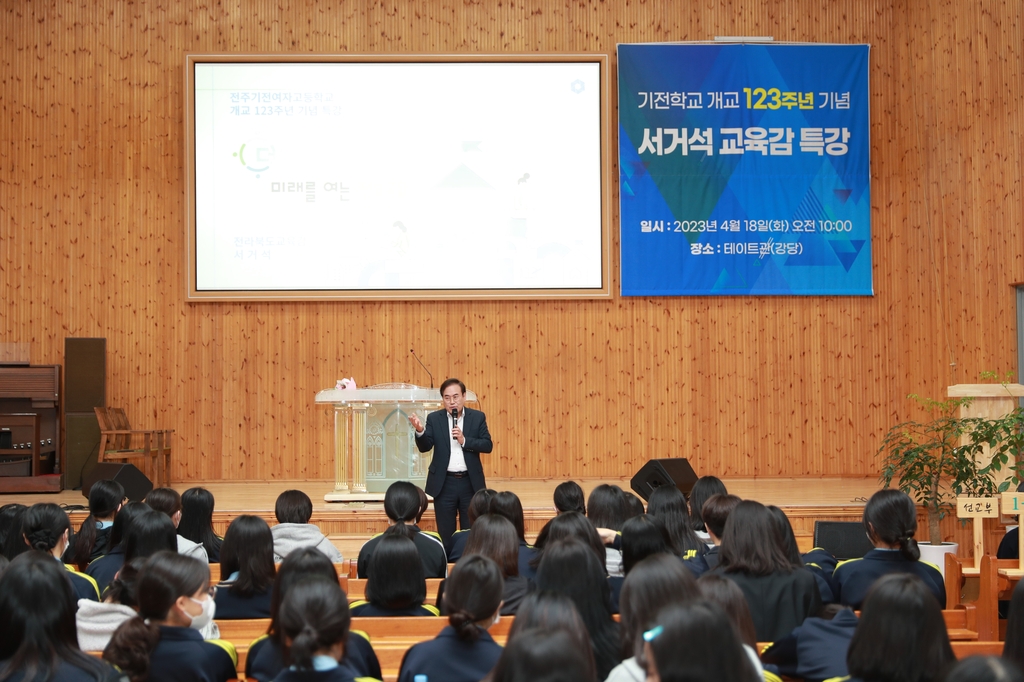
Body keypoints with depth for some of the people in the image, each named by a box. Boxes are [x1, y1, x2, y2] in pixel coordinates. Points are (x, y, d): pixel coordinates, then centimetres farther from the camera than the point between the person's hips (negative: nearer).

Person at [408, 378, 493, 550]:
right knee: (445, 534, 6)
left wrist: (464, 440, -18)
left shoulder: (477, 417, 2)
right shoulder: (434, 418, 1)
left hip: (470, 482, 0)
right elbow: (425, 447, -7)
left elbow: (487, 445, -4)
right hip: (444, 483, 0)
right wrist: (420, 431, -28)